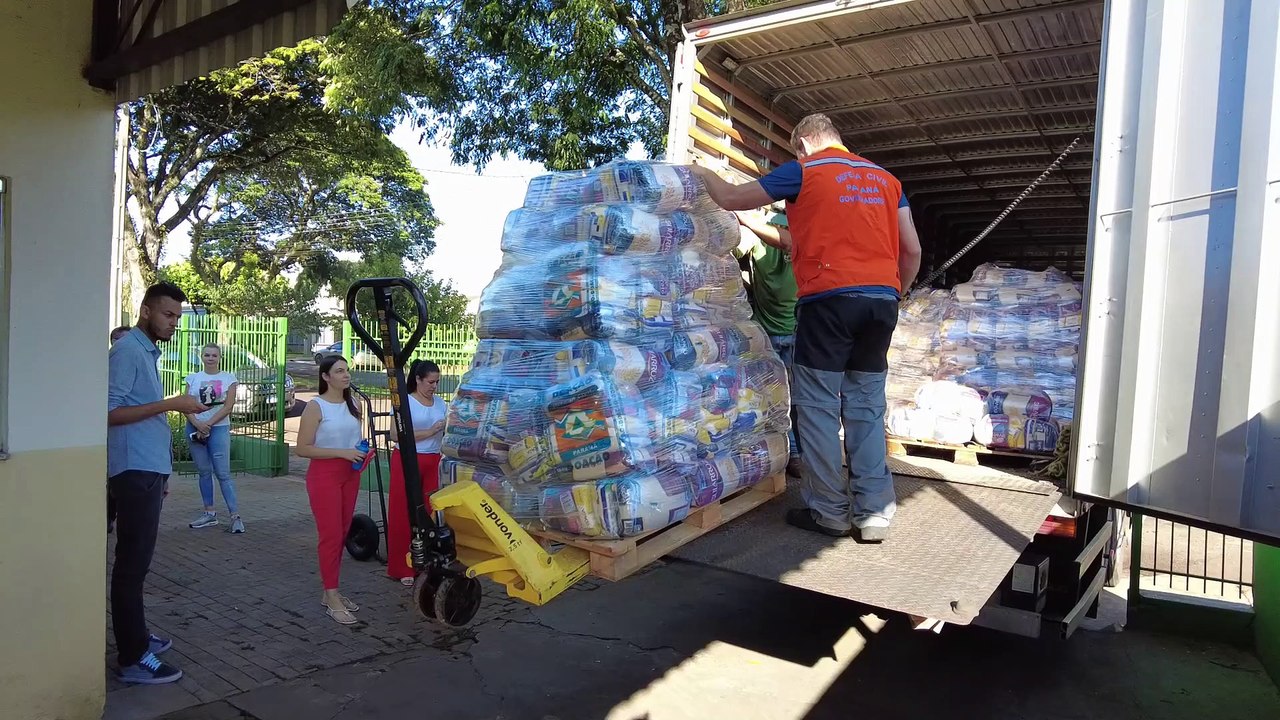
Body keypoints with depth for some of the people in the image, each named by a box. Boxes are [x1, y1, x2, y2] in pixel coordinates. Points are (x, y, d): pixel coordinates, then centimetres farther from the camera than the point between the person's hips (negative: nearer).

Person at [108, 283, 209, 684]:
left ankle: (136, 638, 26)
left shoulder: (148, 352, 16)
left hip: (148, 470, 10)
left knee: (137, 561, 15)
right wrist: (169, 404, -23)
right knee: (132, 564, -5)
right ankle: (133, 659, 0)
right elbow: (109, 412, -20)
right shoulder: (128, 351, -12)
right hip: (135, 471, -10)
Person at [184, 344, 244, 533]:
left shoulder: (228, 378, 2)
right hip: (195, 428, 3)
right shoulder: (193, 378, 9)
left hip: (219, 428, -3)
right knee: (204, 471, 9)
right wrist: (197, 424, -14)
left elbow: (228, 406, -6)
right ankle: (209, 513, 17)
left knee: (223, 473, -7)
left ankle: (235, 516, -7)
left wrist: (208, 423, -14)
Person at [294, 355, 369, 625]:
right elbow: (302, 449, -15)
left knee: (342, 534, 10)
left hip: (350, 474, 6)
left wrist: (362, 452, 1)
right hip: (324, 474, -6)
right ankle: (331, 597, 4)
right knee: (330, 535, -5)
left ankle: (331, 591, 21)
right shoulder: (316, 406, -11)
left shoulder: (352, 404, 8)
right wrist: (342, 452, -21)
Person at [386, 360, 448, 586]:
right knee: (404, 513, 0)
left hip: (432, 462, 5)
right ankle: (402, 568, 8)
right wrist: (429, 432, -17)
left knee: (428, 512, 5)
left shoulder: (440, 403, 11)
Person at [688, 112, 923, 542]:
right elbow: (912, 251, 16)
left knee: (818, 406, 3)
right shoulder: (885, 178, 20)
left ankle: (829, 512, 7)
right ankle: (875, 513, 10)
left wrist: (703, 174, 28)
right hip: (883, 298, 6)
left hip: (830, 297, -5)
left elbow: (732, 199, 10)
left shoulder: (804, 171, 5)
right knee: (867, 406, 9)